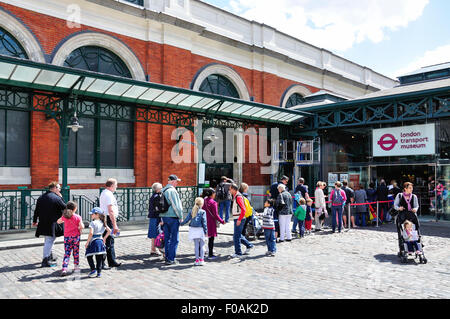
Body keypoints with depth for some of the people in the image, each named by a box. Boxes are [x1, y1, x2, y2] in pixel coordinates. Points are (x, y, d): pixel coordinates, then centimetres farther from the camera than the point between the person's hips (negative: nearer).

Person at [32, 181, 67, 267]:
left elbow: (36, 210, 14)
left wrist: (35, 221, 24)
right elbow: (64, 207, -3)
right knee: (49, 241, -4)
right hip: (52, 224, -8)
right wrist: (61, 197, 5)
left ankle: (50, 257, 36)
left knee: (48, 240, 23)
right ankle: (45, 260, -4)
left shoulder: (41, 198, 10)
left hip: (43, 224, 8)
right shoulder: (57, 198, -13)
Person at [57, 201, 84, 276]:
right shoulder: (78, 217, -10)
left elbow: (58, 221, 17)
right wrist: (79, 228, 4)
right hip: (76, 236, -2)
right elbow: (81, 226, -17)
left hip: (67, 237, 2)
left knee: (67, 253, 1)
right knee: (76, 252, 14)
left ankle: (64, 268, -12)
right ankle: (76, 266, 25)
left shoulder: (64, 216, -1)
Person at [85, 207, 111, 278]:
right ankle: (99, 272, 12)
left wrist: (87, 242, -13)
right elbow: (109, 231, 9)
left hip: (93, 242, -6)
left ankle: (93, 270, 0)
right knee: (99, 258, 10)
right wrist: (104, 238, 16)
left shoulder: (93, 223, -11)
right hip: (100, 241, 6)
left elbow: (91, 233, -20)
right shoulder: (103, 223, 9)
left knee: (89, 256, 9)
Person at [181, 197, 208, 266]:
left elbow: (187, 219, 3)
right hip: (200, 230, -3)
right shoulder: (203, 212, -7)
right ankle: (201, 260, 8)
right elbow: (204, 222, -8)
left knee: (196, 245, 11)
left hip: (193, 230, 3)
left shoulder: (191, 212, 3)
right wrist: (206, 231, -4)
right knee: (202, 245, 8)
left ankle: (197, 260, 13)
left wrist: (181, 223, 19)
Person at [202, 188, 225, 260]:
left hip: (204, 222, 6)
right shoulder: (213, 202, -14)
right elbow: (215, 214, -13)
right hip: (211, 222, -6)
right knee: (211, 239, 2)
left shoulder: (204, 201, 4)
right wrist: (222, 221, -3)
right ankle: (210, 255, 7)